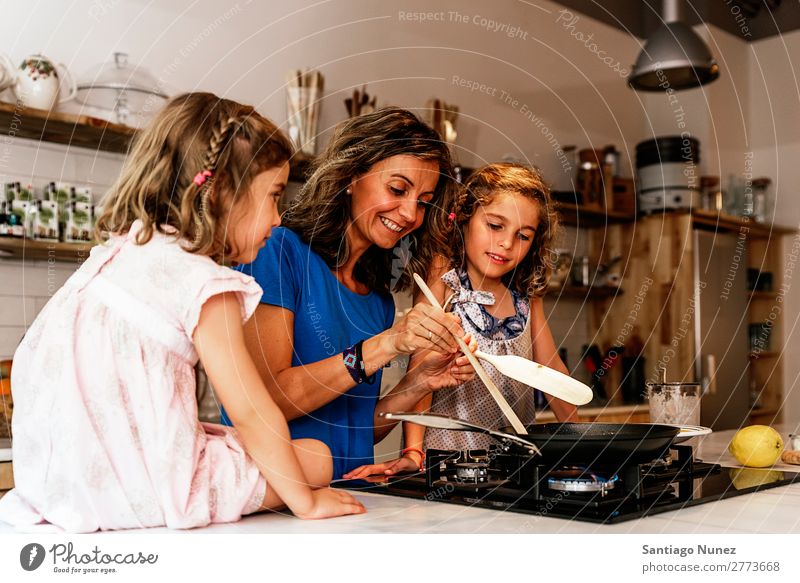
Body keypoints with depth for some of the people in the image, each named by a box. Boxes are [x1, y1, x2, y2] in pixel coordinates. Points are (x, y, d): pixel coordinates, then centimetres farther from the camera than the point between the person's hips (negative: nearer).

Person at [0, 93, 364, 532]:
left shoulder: (116, 251, 11)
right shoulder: (205, 282, -15)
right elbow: (250, 412, -13)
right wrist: (306, 500, -1)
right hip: (138, 489, -8)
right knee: (316, 457, 2)